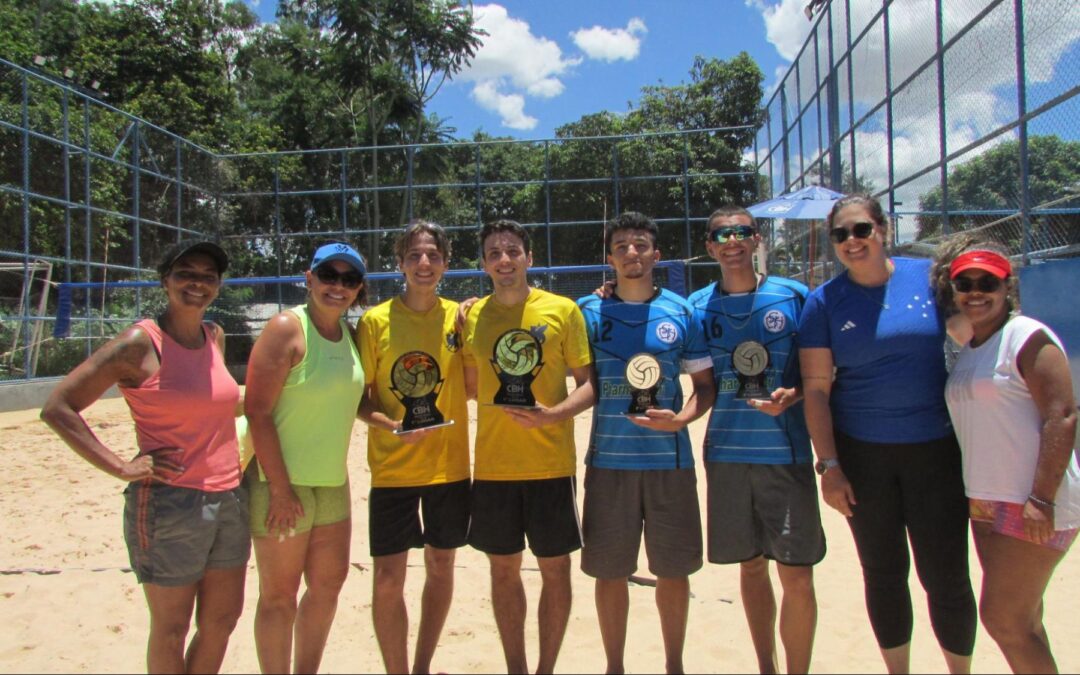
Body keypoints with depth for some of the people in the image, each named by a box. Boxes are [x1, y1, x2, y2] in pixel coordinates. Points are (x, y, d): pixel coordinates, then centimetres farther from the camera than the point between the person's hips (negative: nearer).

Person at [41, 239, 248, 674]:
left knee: (222, 620, 16)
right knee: (171, 630, 9)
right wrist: (122, 467, -14)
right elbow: (57, 408, -11)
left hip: (230, 501, 6)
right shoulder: (140, 343, -11)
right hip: (169, 506, -6)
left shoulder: (215, 337, 8)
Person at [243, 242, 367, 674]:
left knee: (328, 583, 17)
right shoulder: (287, 329, -14)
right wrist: (281, 490, -20)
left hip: (333, 484, 8)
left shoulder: (349, 334, 8)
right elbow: (257, 413, -19)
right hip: (283, 484, -8)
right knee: (279, 596, 5)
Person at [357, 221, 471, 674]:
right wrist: (391, 425, -19)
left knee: (440, 566, 13)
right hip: (393, 468, -2)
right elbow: (358, 396, -1)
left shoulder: (459, 317, 1)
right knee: (388, 577, -1)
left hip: (448, 465, 2)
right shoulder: (375, 321, -4)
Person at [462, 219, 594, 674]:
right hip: (493, 464, 3)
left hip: (551, 463, -2)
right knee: (503, 569, 12)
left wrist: (555, 413, -18)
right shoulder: (472, 315, 5)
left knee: (554, 568, 7)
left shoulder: (563, 310, -3)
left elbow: (589, 383, -2)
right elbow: (470, 383, 13)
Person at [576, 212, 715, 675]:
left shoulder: (681, 312, 3)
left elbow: (706, 384, 5)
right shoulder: (590, 312, 3)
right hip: (609, 460, 0)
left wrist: (681, 418, -11)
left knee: (674, 570, 10)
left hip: (670, 459, 0)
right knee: (610, 571, 8)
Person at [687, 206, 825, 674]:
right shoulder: (698, 305, 5)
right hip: (727, 451, 2)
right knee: (751, 566, 14)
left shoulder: (793, 296, -1)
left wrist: (792, 395, -16)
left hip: (786, 451, -2)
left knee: (796, 576, 0)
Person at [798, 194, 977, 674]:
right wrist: (829, 466, -9)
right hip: (862, 454, 0)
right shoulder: (824, 301, -2)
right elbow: (816, 389, -4)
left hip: (937, 449, 0)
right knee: (883, 573, 12)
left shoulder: (929, 276, 0)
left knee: (946, 575, 5)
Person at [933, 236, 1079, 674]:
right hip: (985, 502, 8)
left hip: (1031, 505, -8)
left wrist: (1042, 500, -24)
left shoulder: (1026, 337, -11)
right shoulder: (966, 350, 14)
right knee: (1021, 619, 17)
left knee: (1003, 620, -5)